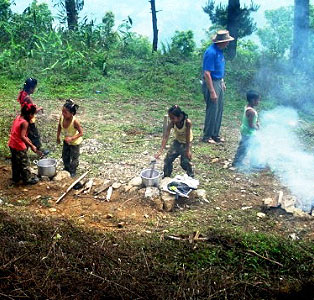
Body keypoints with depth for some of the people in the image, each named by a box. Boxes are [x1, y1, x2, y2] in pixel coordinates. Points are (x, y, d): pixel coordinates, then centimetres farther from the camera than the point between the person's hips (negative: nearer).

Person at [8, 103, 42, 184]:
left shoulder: (18, 118, 2)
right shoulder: (25, 123, -23)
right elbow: (22, 137, -28)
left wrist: (27, 139, 15)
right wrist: (31, 146, -24)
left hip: (12, 144, 9)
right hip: (19, 146, -9)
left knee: (15, 162, 23)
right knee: (24, 163, 7)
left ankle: (16, 177, 39)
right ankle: (27, 179, 20)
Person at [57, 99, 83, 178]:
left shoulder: (75, 121, -37)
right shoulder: (62, 118, -22)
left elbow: (81, 133, -28)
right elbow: (59, 127, 0)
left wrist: (71, 138, -37)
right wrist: (58, 137, 3)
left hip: (75, 142, -5)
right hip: (66, 141, 6)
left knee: (74, 158, 13)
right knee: (65, 156, 23)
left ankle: (72, 172, 36)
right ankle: (66, 169, 49)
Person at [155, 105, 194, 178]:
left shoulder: (187, 122, -34)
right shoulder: (172, 123, -25)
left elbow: (188, 137, -28)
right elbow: (166, 137, -29)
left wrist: (188, 150, -29)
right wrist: (160, 151, -35)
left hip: (186, 143, -3)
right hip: (177, 142, 4)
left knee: (185, 162, -8)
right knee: (168, 159, 0)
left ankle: (191, 177, 18)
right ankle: (166, 177, 20)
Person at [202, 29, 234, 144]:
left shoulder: (219, 50, 8)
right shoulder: (211, 52, -21)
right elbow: (207, 74, -24)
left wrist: (222, 82, 22)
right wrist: (212, 92, -25)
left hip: (218, 82, 10)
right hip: (211, 83, -10)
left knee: (219, 110, 14)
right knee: (212, 111, -3)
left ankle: (215, 135, 24)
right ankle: (207, 136, 9)